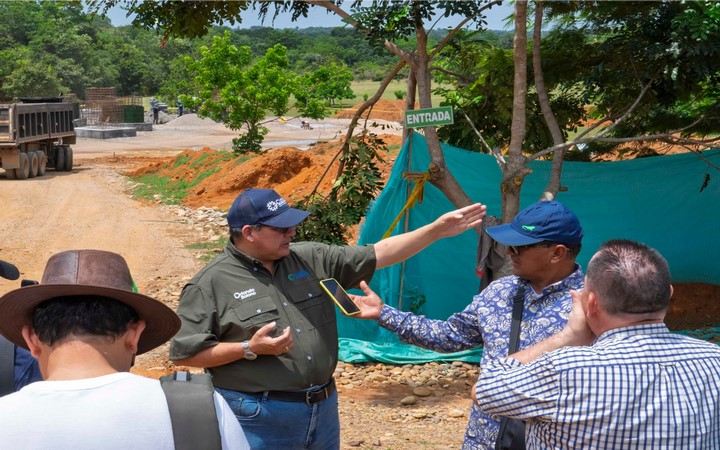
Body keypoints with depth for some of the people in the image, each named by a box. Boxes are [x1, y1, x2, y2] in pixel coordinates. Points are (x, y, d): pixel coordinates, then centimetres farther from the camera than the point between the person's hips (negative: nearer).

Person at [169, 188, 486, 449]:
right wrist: (250, 349, -19)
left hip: (323, 409, 6)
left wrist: (438, 229, -1)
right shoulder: (212, 284, -9)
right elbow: (183, 354, -10)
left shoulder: (311, 258, 5)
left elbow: (377, 255, 6)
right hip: (259, 418, -5)